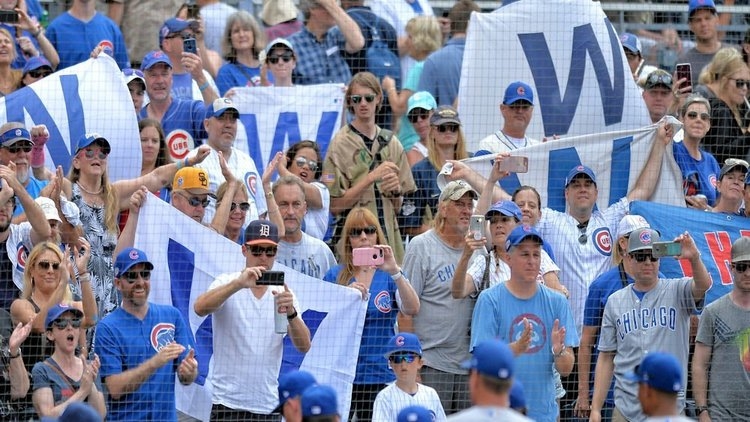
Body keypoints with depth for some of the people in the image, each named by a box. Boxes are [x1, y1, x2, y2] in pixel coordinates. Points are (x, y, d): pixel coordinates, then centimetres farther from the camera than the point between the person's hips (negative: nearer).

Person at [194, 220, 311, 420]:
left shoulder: (283, 293, 9)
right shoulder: (227, 283, -1)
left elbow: (304, 346, -2)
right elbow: (200, 308, -22)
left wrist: (291, 313, -22)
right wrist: (238, 284, -35)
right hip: (228, 404, -4)